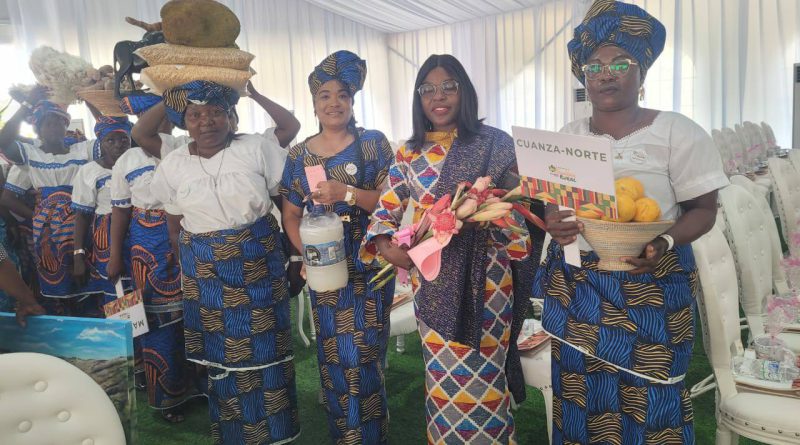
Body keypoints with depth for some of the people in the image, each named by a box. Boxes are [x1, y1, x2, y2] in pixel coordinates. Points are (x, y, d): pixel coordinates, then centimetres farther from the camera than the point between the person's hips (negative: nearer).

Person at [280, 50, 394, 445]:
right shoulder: (300, 155, 7)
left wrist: (347, 193, -21)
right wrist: (305, 252, -6)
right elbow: (291, 215, 10)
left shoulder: (373, 143, -1)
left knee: (363, 358, 0)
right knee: (332, 359, 9)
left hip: (369, 268, -2)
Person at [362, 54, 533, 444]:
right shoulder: (408, 154, 7)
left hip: (484, 276, -2)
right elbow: (386, 210, 6)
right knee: (443, 376, 11)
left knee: (480, 375, 6)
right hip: (432, 279, 2)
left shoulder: (495, 144, 0)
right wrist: (386, 247, -14)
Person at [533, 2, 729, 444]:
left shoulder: (677, 132, -5)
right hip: (573, 287, 3)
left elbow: (704, 209, -3)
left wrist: (666, 244, -23)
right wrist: (551, 223, -13)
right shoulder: (568, 136, 7)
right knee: (579, 393, 10)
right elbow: (547, 203, 11)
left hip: (649, 288, -3)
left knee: (647, 401, 3)